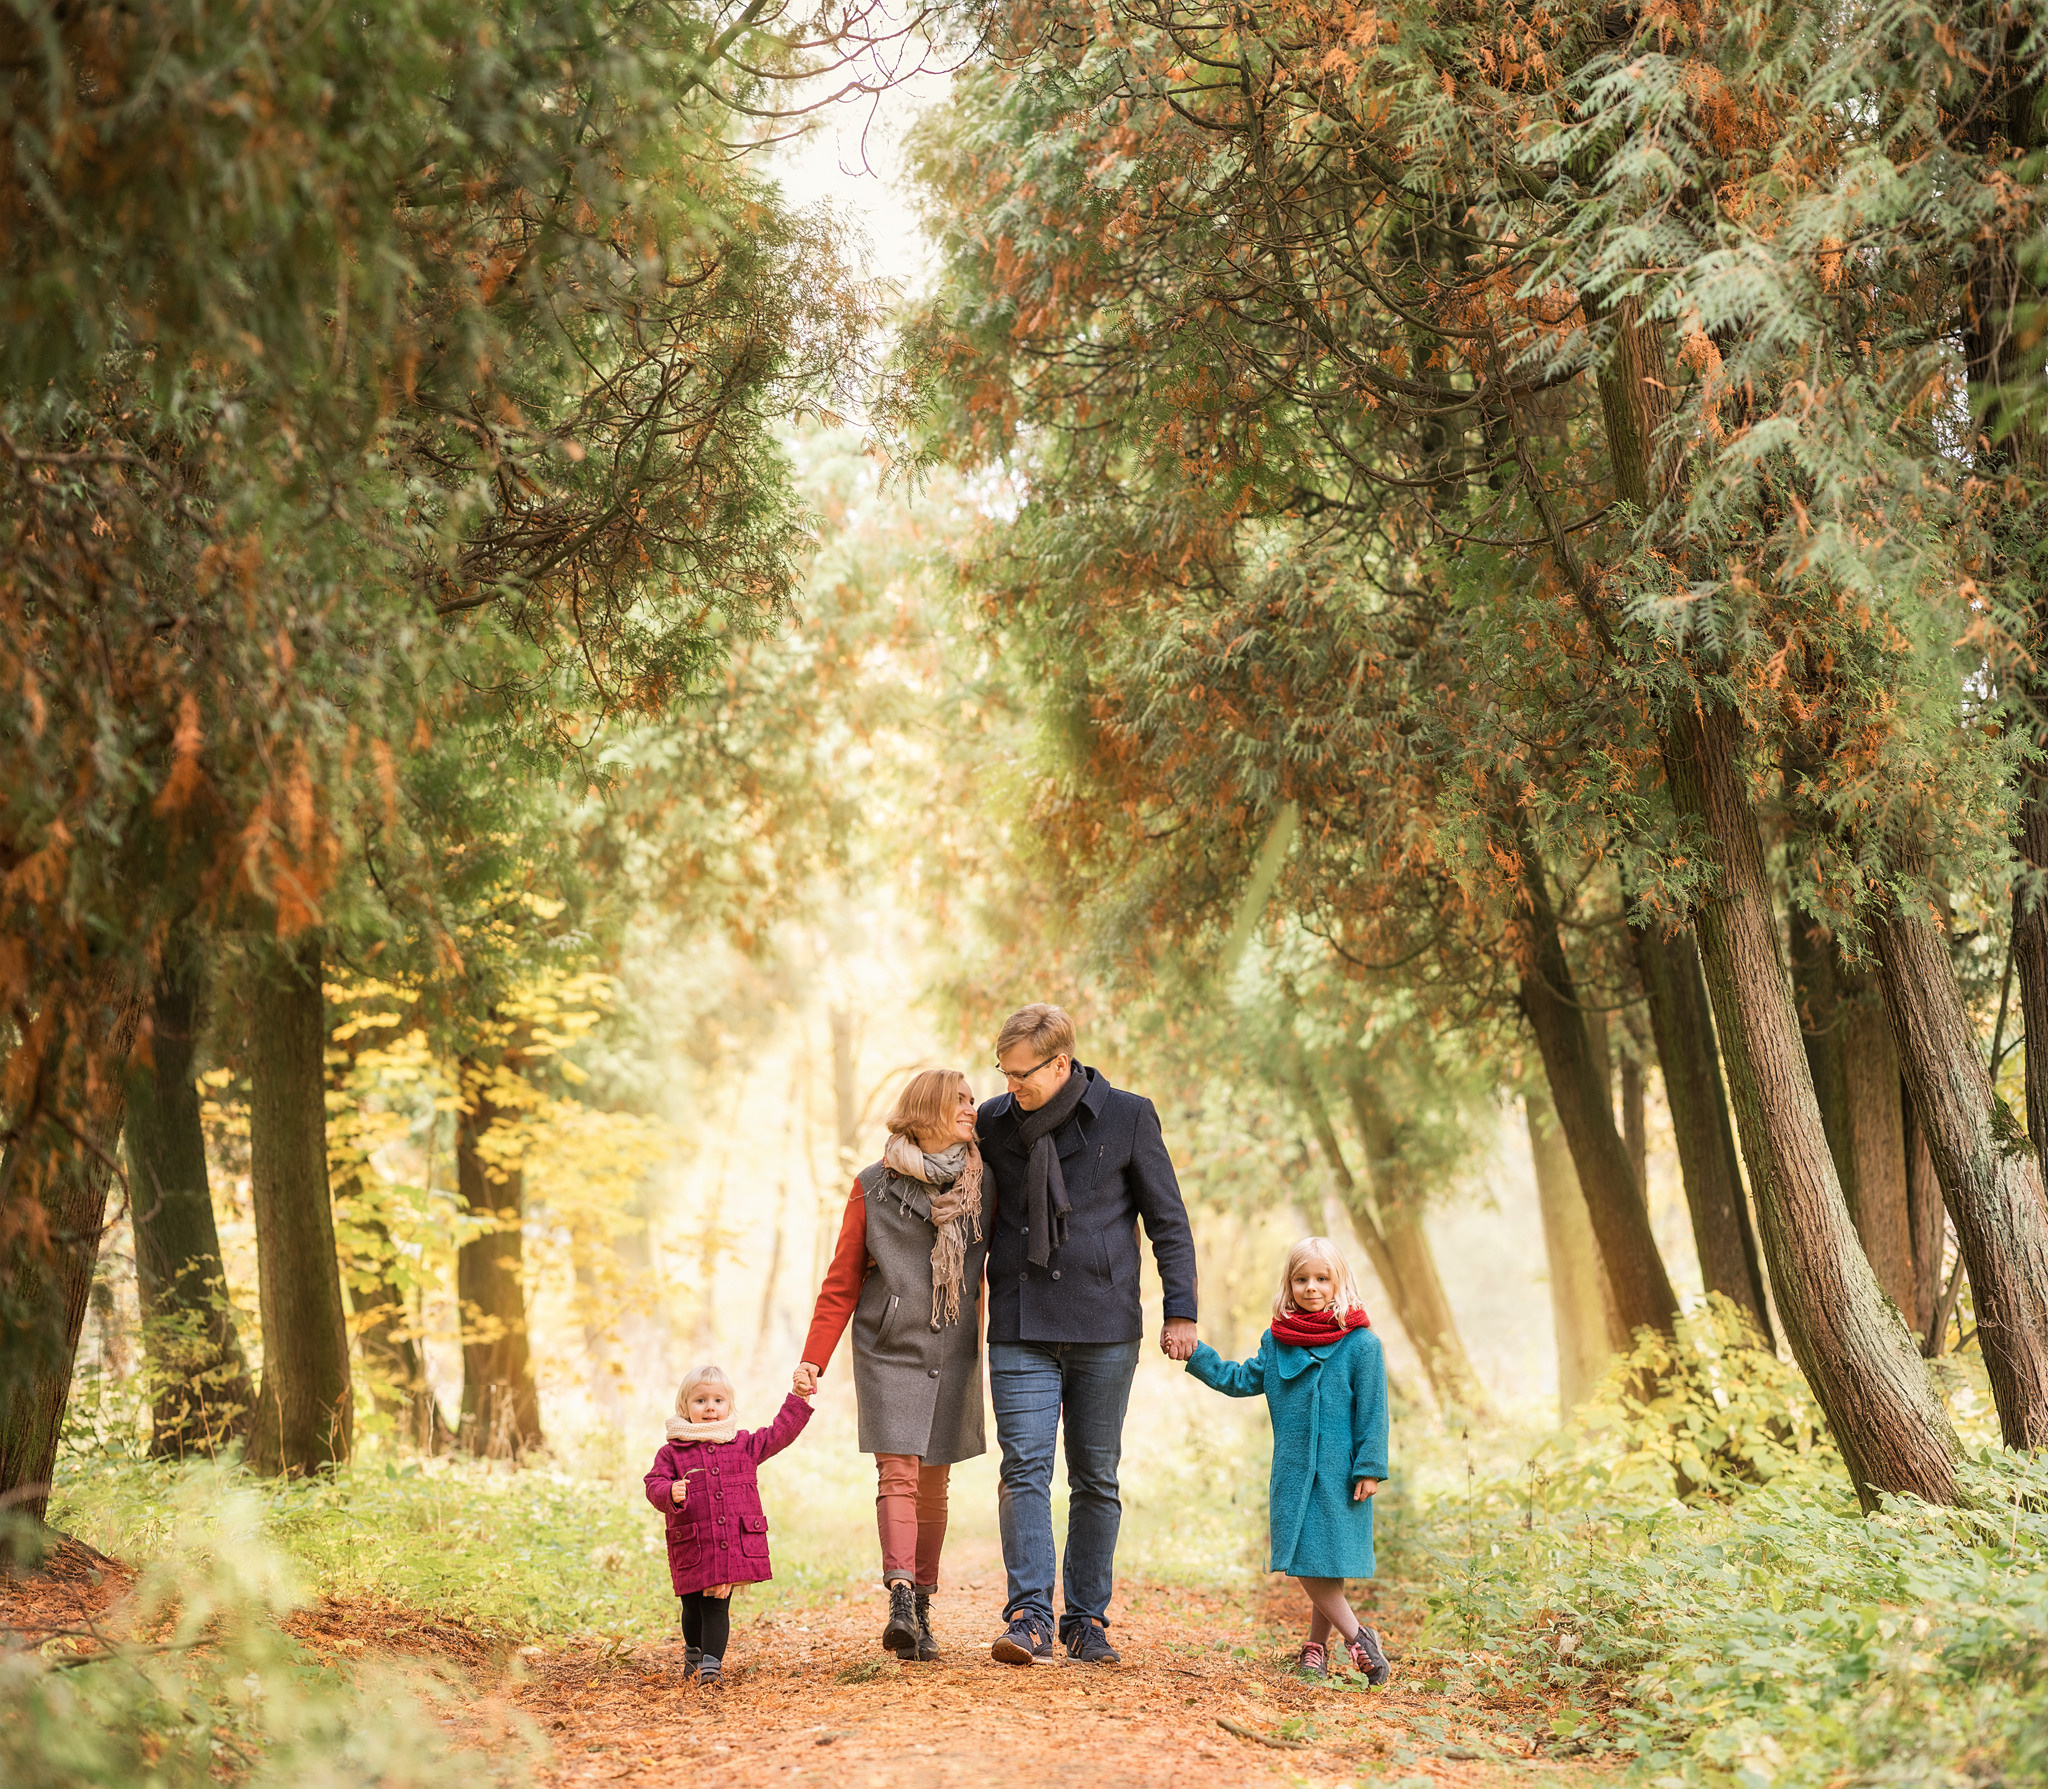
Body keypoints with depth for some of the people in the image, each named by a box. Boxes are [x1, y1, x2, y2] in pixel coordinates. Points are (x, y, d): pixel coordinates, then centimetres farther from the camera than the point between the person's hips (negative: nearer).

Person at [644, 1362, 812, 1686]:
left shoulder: (744, 1444, 12)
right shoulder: (672, 1452, 5)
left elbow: (779, 1434, 15)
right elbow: (654, 1485, -1)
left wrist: (799, 1399, 8)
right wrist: (670, 1493, -23)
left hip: (735, 1546, 0)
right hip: (692, 1547, 0)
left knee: (716, 1607, -5)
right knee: (693, 1607, 11)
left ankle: (711, 1663, -4)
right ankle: (694, 1655, 36)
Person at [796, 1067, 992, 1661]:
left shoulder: (983, 1183, 7)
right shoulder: (874, 1187, -1)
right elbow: (842, 1282, 1)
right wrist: (813, 1360, -6)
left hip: (954, 1354, 3)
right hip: (889, 1350, -2)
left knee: (933, 1486, 5)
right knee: (897, 1475, -14)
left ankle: (921, 1610, 12)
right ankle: (901, 1599, -24)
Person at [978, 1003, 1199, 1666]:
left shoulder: (1127, 1117, -1)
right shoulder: (993, 1122, 6)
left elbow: (1168, 1220, 3)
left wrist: (1181, 1311, -2)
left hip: (1104, 1325, -1)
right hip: (1021, 1328, 1)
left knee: (1096, 1478, 5)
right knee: (1025, 1467, -11)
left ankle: (1088, 1620, 13)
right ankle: (1030, 1619, -14)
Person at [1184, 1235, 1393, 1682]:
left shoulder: (1360, 1344, -6)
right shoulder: (1277, 1341, 7)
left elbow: (1372, 1412, -5)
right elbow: (1240, 1379, 17)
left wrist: (1369, 1467, -8)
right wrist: (1193, 1355, 10)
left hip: (1337, 1475, -4)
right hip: (1292, 1473, 5)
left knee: (1327, 1563, -2)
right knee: (1303, 1564, 3)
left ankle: (1317, 1645, 9)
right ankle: (1357, 1637, 12)